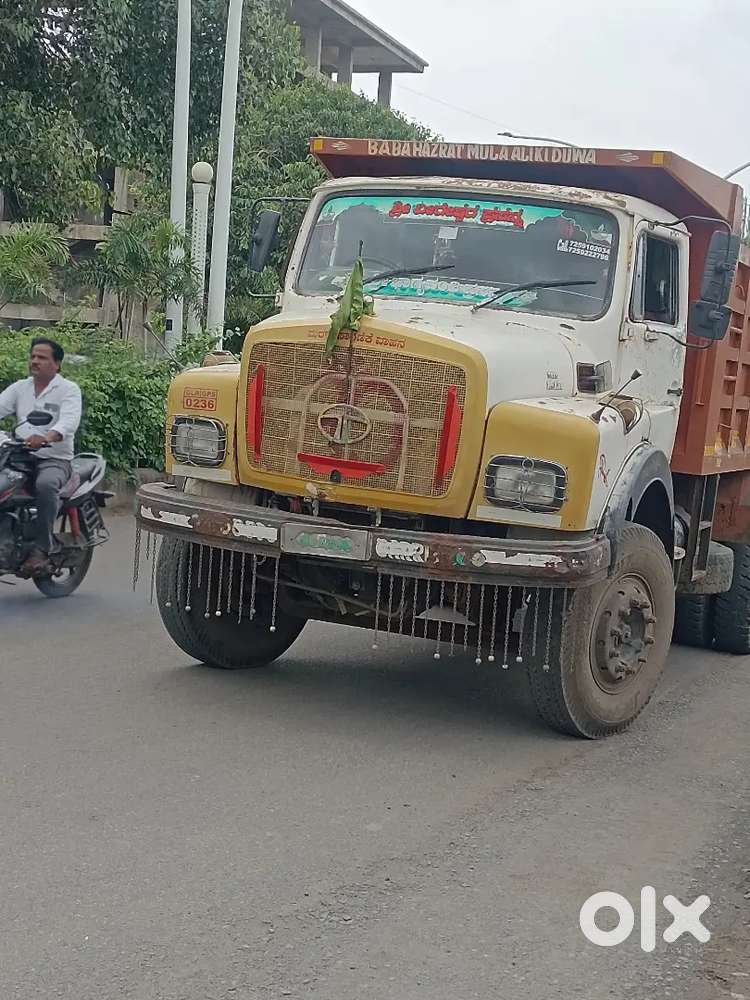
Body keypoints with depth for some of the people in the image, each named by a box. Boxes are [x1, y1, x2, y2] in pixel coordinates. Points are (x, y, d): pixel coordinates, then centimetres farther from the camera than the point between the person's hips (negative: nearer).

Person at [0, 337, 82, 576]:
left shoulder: (69, 390, 1)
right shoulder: (19, 388, 17)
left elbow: (69, 422, -17)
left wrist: (46, 437, -38)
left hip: (55, 459, -5)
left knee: (45, 484, -36)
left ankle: (41, 549, -32)